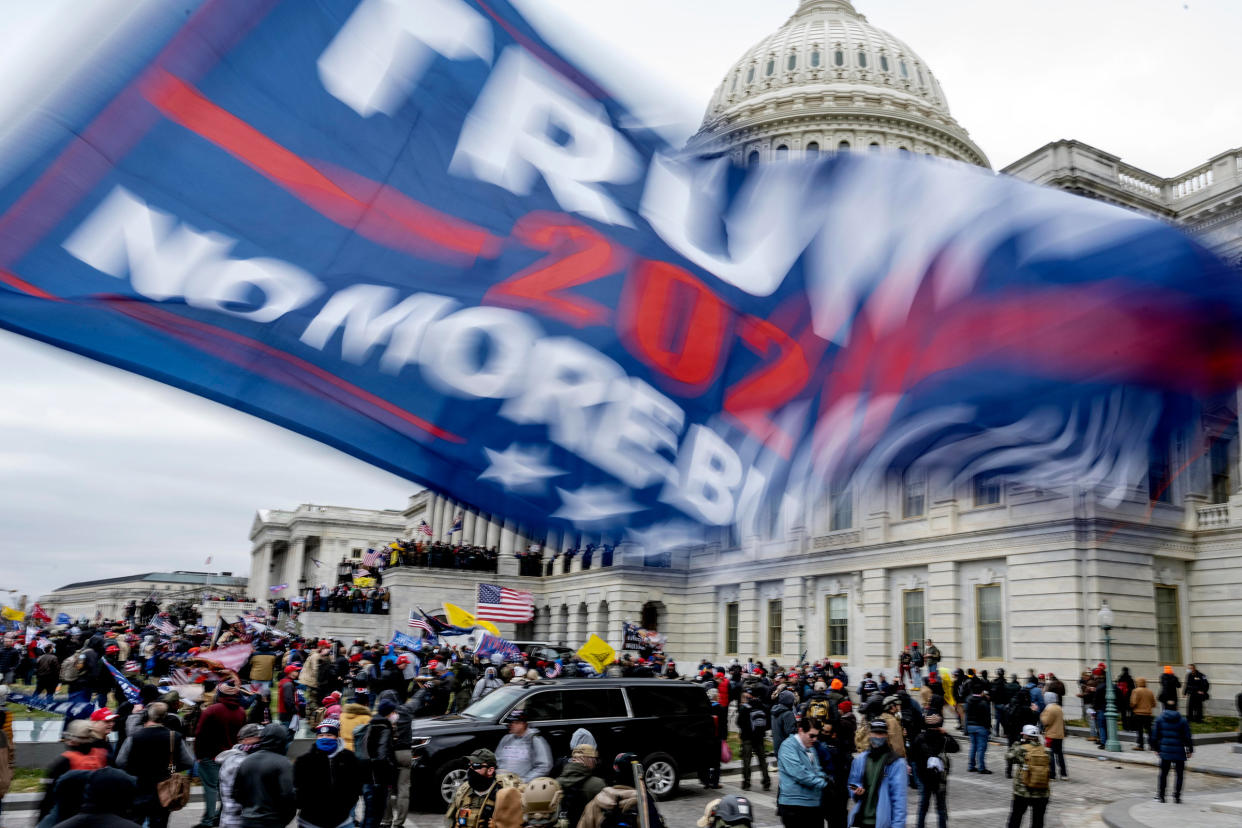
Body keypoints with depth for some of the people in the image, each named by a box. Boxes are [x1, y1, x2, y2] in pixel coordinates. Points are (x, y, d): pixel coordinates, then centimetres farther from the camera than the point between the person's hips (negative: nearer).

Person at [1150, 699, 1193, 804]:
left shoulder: (1159, 719, 1)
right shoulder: (1182, 720, -3)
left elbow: (1155, 735, 3)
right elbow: (1187, 737, -2)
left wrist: (1155, 748, 13)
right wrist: (1189, 750, 9)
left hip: (1165, 751, 1)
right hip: (1179, 752, -1)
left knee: (1163, 774, 10)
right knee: (1179, 774, 10)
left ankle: (1160, 796, 11)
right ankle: (1176, 796, 7)